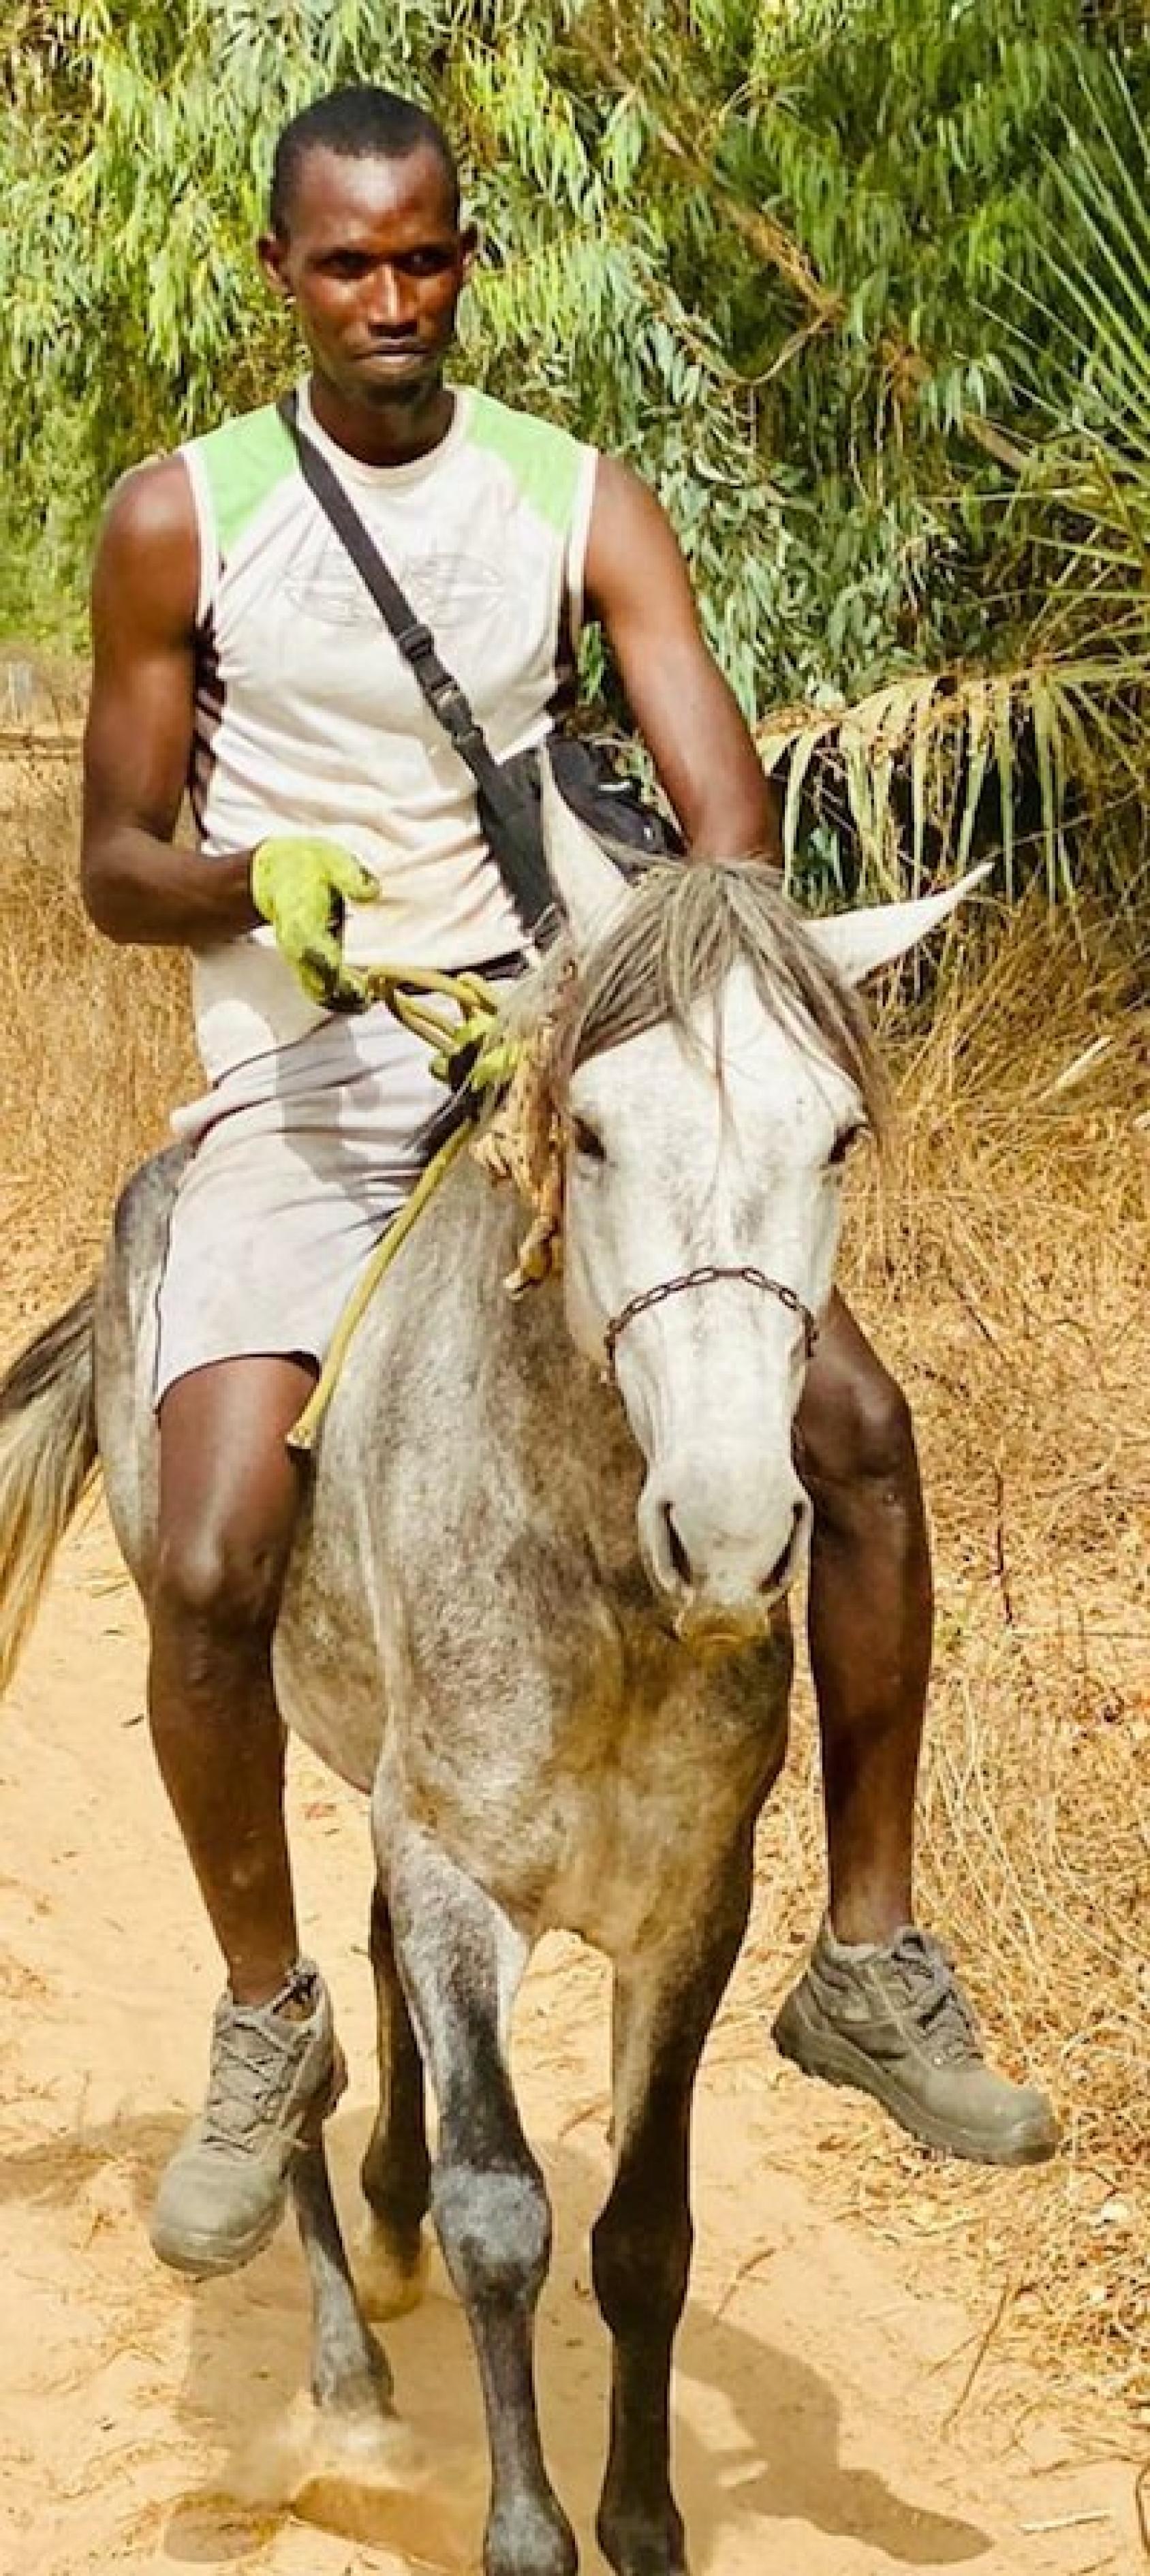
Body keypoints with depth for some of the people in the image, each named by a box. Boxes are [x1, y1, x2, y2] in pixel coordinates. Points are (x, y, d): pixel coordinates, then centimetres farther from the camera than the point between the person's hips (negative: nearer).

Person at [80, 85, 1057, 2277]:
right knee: (213, 1564, -21)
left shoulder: (582, 506, 3)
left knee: (850, 1418, -15)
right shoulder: (181, 521, 0)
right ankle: (267, 2025, 5)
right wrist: (258, 881, -20)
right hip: (294, 1088, -2)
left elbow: (728, 819, -6)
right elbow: (115, 866, 3)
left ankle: (868, 1968, 1)